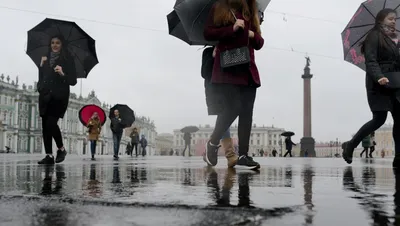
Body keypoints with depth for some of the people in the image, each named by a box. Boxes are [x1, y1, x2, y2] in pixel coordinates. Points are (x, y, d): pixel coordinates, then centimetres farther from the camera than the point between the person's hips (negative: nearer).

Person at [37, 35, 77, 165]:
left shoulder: (67, 59, 2)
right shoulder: (46, 59, 16)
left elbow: (73, 81, -4)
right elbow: (41, 78, 19)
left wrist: (63, 74, -19)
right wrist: (41, 65, 6)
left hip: (59, 96, -5)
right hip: (45, 96, 5)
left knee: (51, 122, -18)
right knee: (45, 125, 0)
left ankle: (61, 149, 4)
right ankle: (49, 155, 3)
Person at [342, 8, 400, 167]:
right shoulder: (374, 36, -4)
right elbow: (371, 61, -15)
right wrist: (379, 77, -29)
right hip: (378, 84, -7)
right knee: (379, 119, -10)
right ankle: (350, 145, 6)